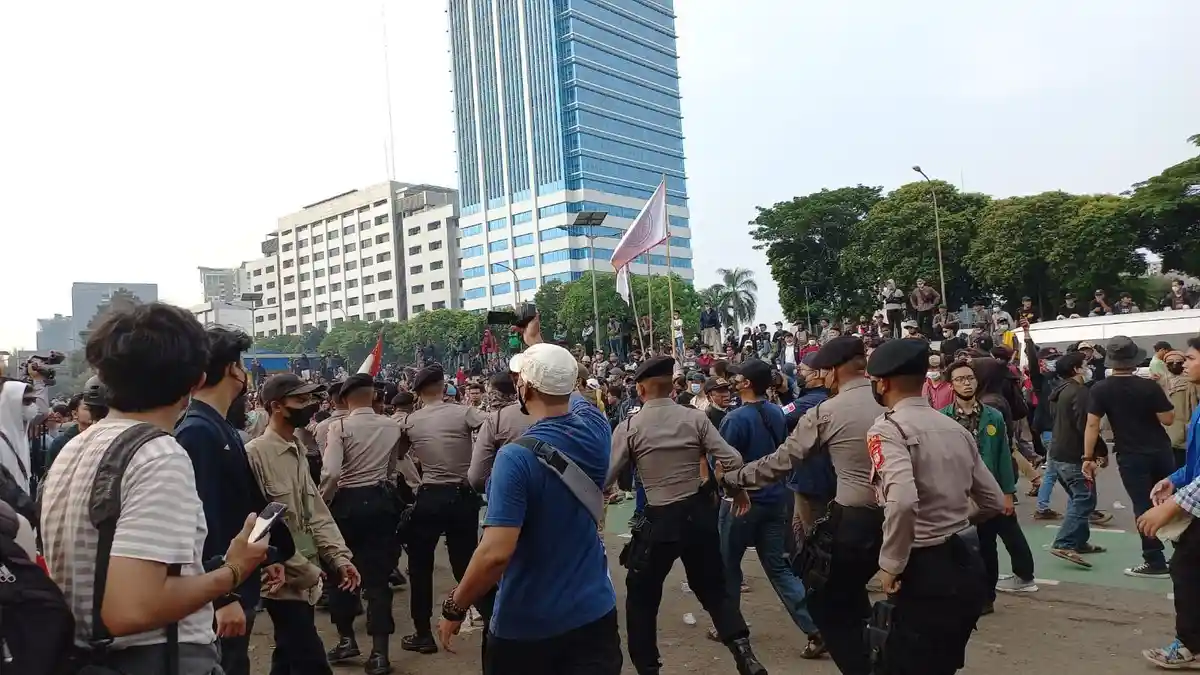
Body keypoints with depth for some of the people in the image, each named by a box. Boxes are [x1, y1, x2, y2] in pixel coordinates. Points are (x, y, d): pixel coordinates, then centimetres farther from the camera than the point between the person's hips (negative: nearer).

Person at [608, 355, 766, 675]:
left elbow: (604, 478, -7)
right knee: (714, 588, 20)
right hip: (700, 513, 3)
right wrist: (739, 491, 13)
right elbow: (732, 460, -6)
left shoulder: (629, 426, -8)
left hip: (659, 519, -3)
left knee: (641, 597, 16)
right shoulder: (695, 417, -3)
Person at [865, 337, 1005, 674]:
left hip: (927, 571, -8)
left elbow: (903, 500, -32)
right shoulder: (956, 428, 9)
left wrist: (890, 564, -19)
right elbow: (994, 502, 16)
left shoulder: (888, 429, -14)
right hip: (968, 564, 8)